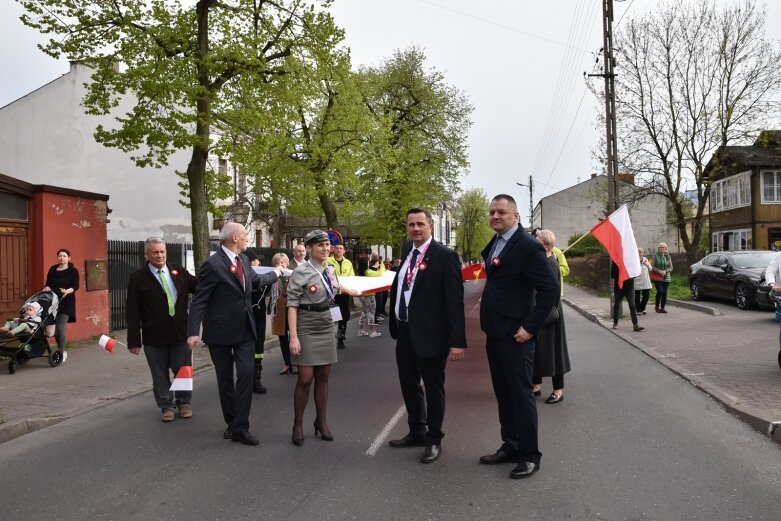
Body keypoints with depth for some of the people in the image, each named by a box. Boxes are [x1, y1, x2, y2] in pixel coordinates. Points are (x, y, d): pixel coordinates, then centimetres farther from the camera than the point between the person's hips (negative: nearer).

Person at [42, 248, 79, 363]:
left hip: (66, 302, -4)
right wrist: (47, 288, -10)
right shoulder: (52, 269, 13)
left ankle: (60, 353, -8)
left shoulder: (73, 271, 2)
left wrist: (68, 291, -28)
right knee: (54, 327, 5)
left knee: (60, 327, -14)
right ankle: (62, 350, 24)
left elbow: (76, 286, -8)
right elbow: (48, 284, 13)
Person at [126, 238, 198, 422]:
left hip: (180, 332, 2)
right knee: (160, 374, 9)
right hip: (154, 335, -2)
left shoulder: (179, 271, 5)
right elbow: (132, 312, -5)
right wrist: (134, 341, -9)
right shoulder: (138, 278, -3)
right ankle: (167, 406, 26)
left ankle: (184, 403, 30)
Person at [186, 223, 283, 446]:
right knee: (225, 379, 8)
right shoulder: (212, 264, -15)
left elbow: (255, 280, 28)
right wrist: (193, 332, -22)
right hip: (221, 331, -5)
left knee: (246, 374, -5)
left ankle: (240, 428, -2)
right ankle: (232, 423, 24)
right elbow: (199, 300, -16)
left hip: (245, 329, 5)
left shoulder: (243, 260, 7)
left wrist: (275, 274, 42)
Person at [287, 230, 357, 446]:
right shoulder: (301, 272, -13)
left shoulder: (330, 270, 6)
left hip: (327, 328, 6)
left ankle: (321, 421, 25)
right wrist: (293, 337, -19)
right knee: (305, 379, -2)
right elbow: (292, 305, -14)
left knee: (323, 377, 11)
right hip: (307, 329, -5)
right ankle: (298, 425, 14)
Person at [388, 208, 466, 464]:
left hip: (429, 334, -7)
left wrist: (457, 340, -20)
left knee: (433, 388, 7)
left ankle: (434, 440, 23)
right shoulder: (407, 249, 9)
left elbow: (454, 300, -16)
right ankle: (416, 432, 37)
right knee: (409, 385, 19)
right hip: (405, 331, 8)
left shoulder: (445, 256, -13)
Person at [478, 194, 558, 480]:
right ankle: (510, 446, 29)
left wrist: (530, 327, -18)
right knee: (503, 395, 16)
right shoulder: (494, 244, 11)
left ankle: (529, 455, 14)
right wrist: (489, 324, 12)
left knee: (521, 395, 1)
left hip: (515, 336, -8)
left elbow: (551, 289, -17)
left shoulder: (528, 246, -14)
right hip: (495, 334, 8)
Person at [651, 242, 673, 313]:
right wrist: (659, 271, -17)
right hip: (657, 277, -4)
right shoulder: (655, 255, -1)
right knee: (660, 291, -16)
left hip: (666, 277, 4)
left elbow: (671, 267, 7)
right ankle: (657, 306, 2)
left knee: (664, 293, 0)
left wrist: (665, 271, -12)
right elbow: (652, 267, -4)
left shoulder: (668, 256, 9)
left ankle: (662, 308, 10)